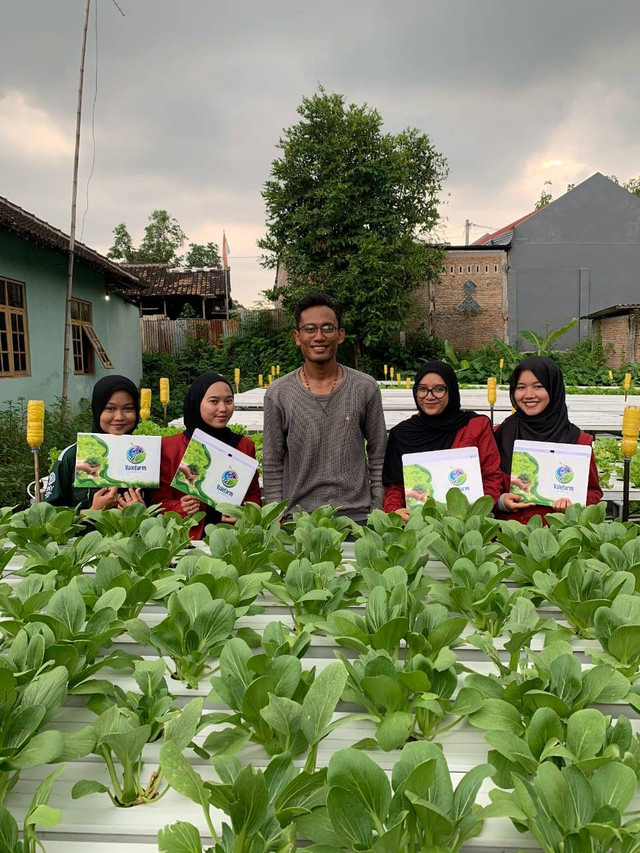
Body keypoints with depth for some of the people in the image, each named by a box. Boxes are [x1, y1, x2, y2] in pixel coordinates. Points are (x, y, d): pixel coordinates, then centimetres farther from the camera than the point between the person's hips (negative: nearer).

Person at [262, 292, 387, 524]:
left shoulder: (365, 389, -1)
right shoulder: (278, 394, -2)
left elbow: (378, 459, 3)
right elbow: (272, 467, 1)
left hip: (356, 515, 0)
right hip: (297, 515, 0)